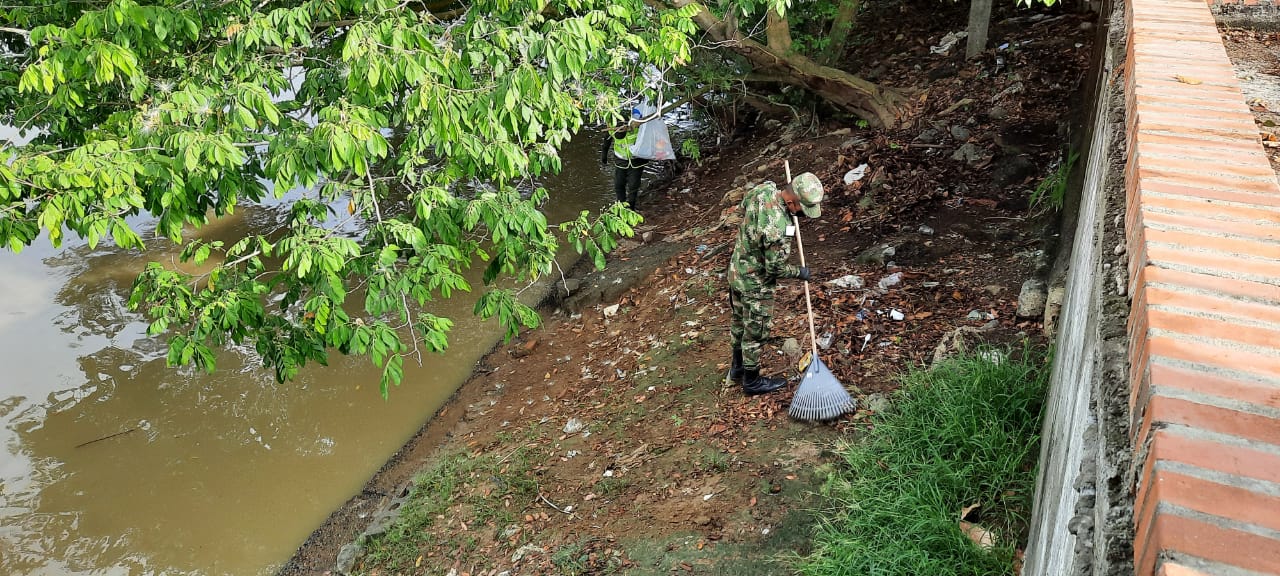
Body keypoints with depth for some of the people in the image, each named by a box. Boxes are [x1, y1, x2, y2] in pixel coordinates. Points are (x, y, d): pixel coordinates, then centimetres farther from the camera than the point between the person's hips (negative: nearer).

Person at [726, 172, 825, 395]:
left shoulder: (763, 189, -15)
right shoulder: (779, 228, -37)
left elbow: (744, 206, 10)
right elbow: (775, 268, -23)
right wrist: (800, 272, -5)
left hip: (737, 270, 9)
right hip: (755, 283, -9)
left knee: (740, 321, 26)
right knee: (756, 331, 11)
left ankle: (738, 367, 45)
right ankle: (752, 381, 30)